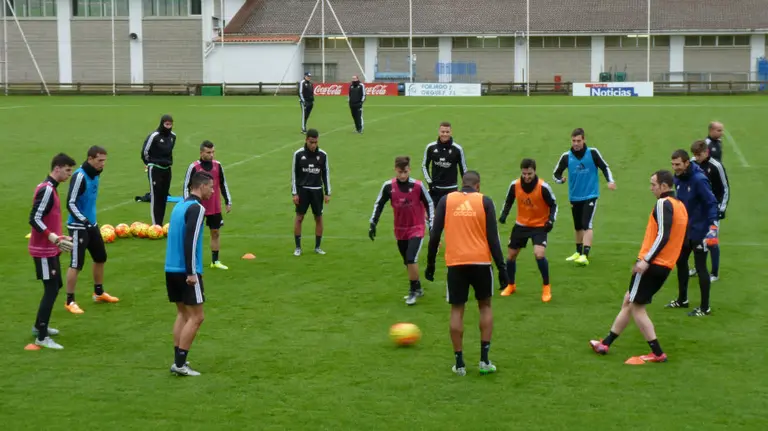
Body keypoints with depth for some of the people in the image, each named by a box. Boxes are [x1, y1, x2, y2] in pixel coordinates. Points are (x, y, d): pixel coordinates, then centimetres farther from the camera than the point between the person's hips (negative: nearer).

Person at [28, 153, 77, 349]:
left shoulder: (50, 188, 11)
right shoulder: (46, 190, -19)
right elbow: (34, 219, -25)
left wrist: (58, 238, 21)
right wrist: (53, 238, -32)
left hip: (50, 249, 10)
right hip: (44, 250, -10)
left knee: (54, 288, 18)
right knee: (51, 290, -7)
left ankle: (39, 326, 31)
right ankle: (42, 337, -3)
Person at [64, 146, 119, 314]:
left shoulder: (95, 174, 5)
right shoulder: (80, 176, -21)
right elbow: (70, 203, -23)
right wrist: (84, 221, -32)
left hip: (92, 224, 9)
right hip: (78, 226, -9)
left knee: (100, 257, 18)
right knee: (76, 264, -5)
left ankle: (99, 293, 35)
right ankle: (70, 301, 5)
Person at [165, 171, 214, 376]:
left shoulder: (180, 205, 14)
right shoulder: (196, 208, -13)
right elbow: (190, 242, -21)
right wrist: (191, 273, -19)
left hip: (171, 269, 9)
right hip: (186, 271, -9)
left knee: (183, 314, 15)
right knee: (196, 317, -2)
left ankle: (179, 361, 12)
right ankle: (180, 363, -4)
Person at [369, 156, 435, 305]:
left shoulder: (418, 185, -14)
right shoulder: (388, 186, -8)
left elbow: (429, 204, -3)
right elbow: (379, 204, 4)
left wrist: (431, 224, -5)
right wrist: (373, 224, 2)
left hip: (416, 229, -4)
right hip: (400, 230, 4)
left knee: (411, 259, -17)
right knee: (407, 262, 13)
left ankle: (414, 290, 1)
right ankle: (417, 289, 32)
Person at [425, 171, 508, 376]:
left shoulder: (446, 200, 4)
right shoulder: (484, 201, 1)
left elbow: (434, 235, 1)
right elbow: (493, 237, -4)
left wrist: (430, 264, 10)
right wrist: (501, 267, 0)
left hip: (455, 263, 0)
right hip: (480, 261, 0)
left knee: (457, 310, 11)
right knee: (485, 306, 17)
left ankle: (459, 363, 9)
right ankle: (484, 360, 10)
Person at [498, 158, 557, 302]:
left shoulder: (543, 187, -22)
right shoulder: (514, 185, -13)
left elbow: (553, 205, -8)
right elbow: (508, 201, 5)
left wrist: (551, 220, -23)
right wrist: (504, 215, -11)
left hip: (539, 226, -4)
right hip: (521, 224, 4)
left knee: (539, 254, -23)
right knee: (511, 255, 10)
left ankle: (546, 287, -1)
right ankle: (510, 285, 35)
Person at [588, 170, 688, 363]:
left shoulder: (664, 203, -13)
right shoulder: (681, 206, 15)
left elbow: (663, 236, -23)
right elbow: (679, 240, 19)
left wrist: (646, 260, -24)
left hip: (652, 264, -9)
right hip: (666, 266, 9)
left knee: (636, 307, 0)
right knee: (628, 302, 16)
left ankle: (657, 353, 0)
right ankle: (605, 344, 23)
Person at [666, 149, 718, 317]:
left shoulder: (699, 180, -22)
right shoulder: (678, 179, 3)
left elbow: (712, 203, -24)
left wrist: (713, 226, -32)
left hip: (699, 232, -8)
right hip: (685, 230, 9)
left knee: (700, 268, -1)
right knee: (680, 262, 19)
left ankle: (705, 308, 10)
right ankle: (682, 300, 36)